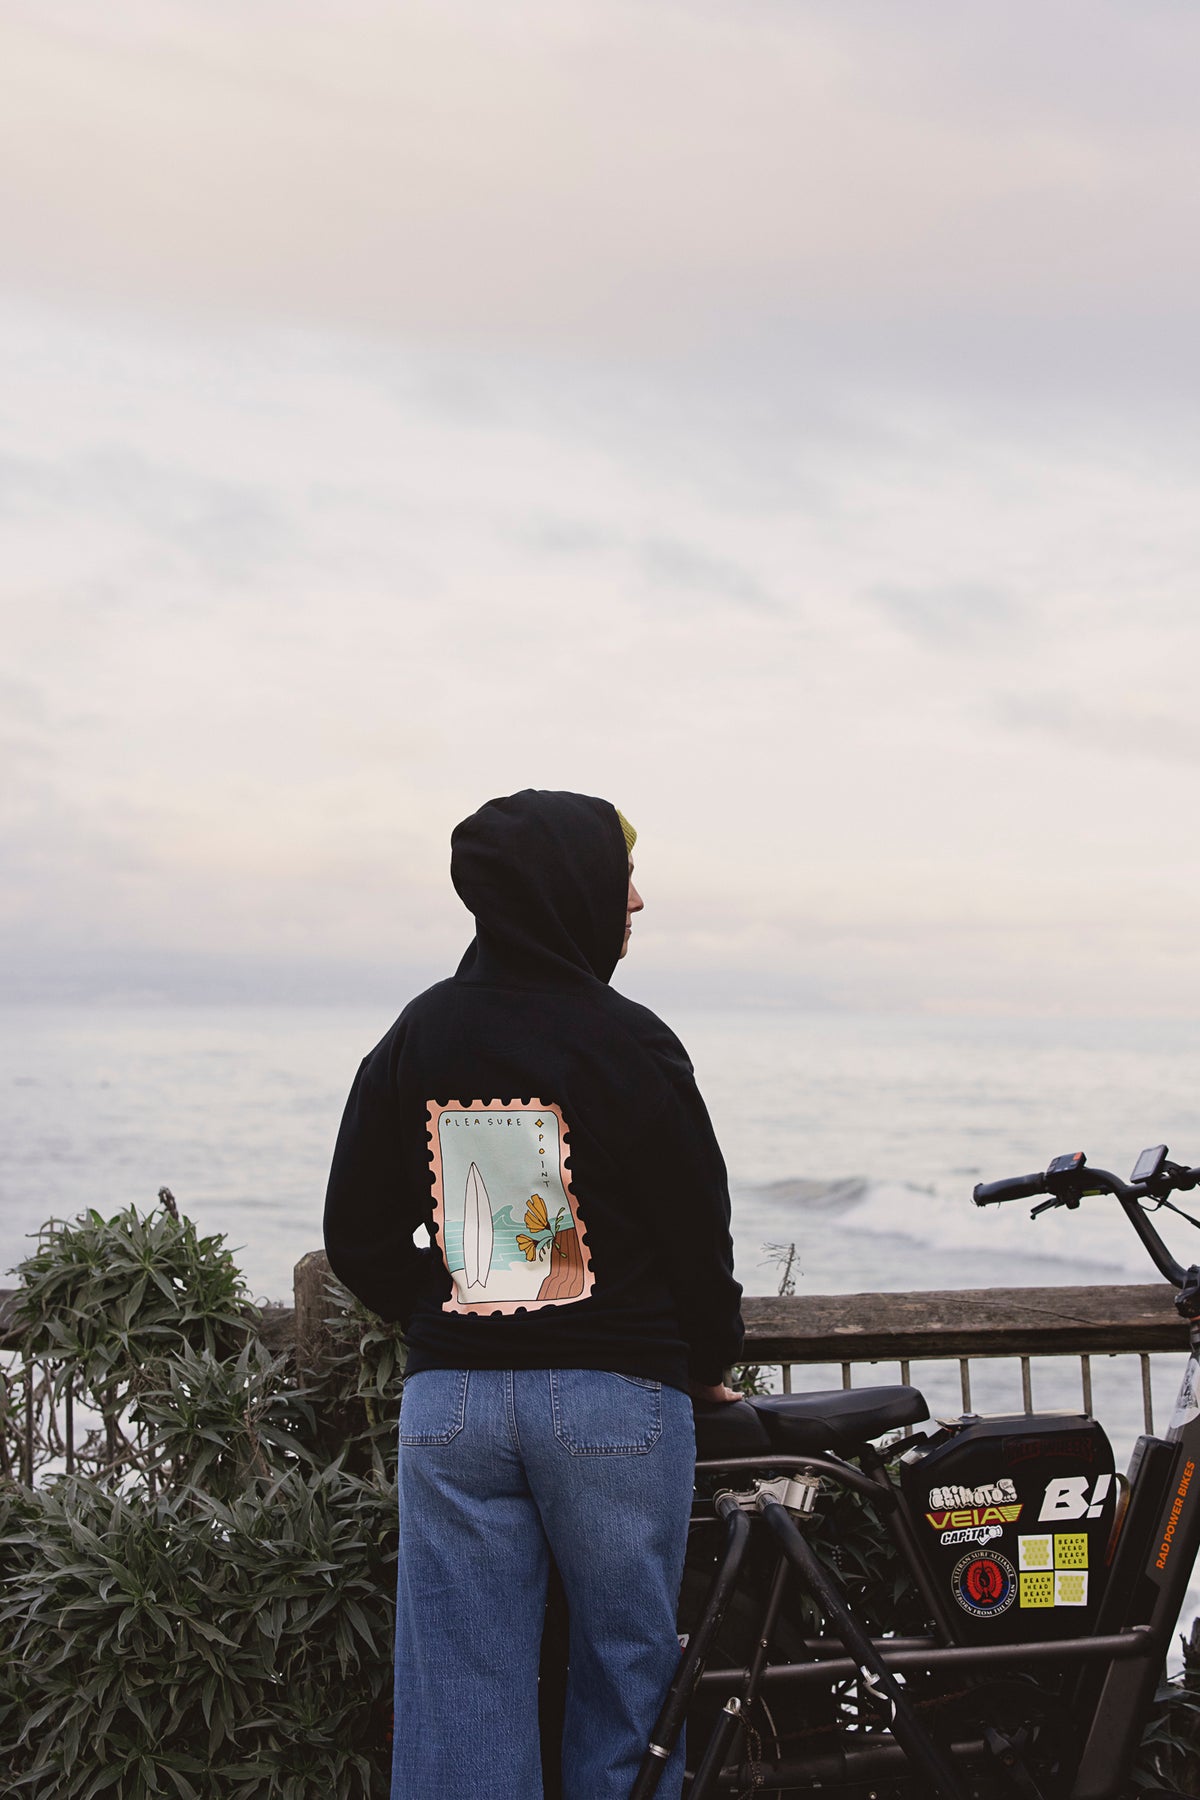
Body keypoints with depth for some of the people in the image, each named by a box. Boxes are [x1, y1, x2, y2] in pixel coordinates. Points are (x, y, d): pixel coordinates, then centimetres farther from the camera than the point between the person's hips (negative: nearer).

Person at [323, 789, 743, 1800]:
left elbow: (359, 1239, 8)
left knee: (459, 1695, 6)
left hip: (448, 1401, 4)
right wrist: (708, 1364, 13)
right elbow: (698, 1230, -3)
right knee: (625, 1677, 9)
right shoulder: (627, 1042, -8)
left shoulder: (416, 1037, 6)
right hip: (615, 1399, -4)